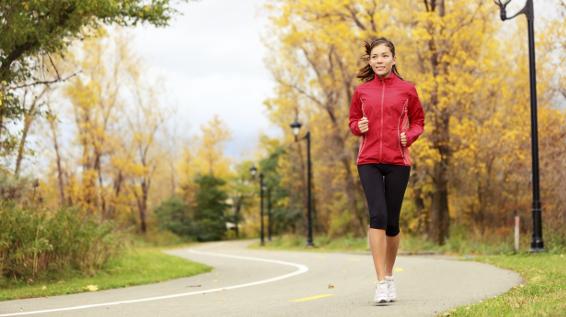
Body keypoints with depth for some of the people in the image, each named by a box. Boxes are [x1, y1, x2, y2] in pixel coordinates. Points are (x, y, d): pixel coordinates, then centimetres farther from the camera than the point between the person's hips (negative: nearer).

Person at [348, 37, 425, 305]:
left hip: (397, 162, 0)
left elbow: (418, 122, 12)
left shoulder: (407, 89, 4)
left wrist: (409, 137, -8)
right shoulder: (362, 91, 7)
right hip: (368, 161, 0)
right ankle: (381, 283, -15)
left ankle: (389, 276, 27)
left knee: (392, 221, 5)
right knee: (377, 215, -15)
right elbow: (353, 121, 17)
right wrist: (358, 127, -5)